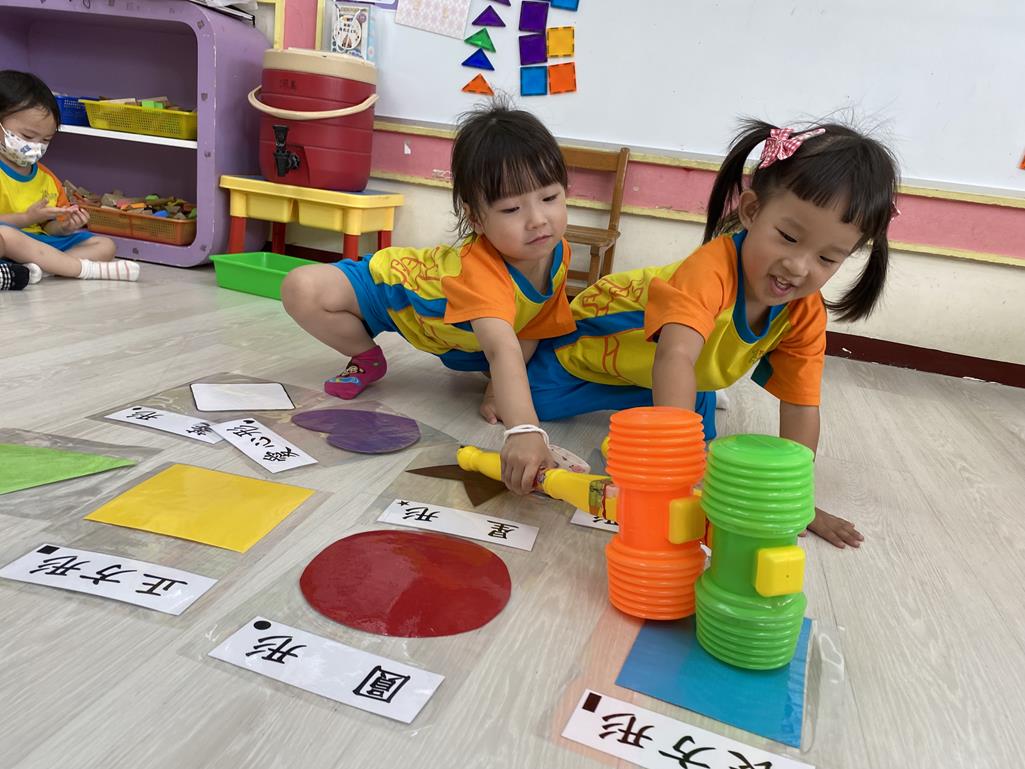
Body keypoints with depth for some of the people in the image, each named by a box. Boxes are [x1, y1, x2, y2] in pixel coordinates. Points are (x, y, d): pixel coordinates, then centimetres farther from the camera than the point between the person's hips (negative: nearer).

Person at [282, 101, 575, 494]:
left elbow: (530, 329, -11)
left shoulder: (558, 254, -23)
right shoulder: (479, 269, -46)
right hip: (392, 282, -5)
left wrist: (500, 387, -20)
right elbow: (502, 349, -59)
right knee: (300, 289, -28)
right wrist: (524, 431, -72)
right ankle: (366, 359, -1)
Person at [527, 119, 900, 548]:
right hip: (595, 334, -5)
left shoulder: (806, 312, -24)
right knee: (535, 401, 2)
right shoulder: (712, 268, -46)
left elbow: (801, 409, -19)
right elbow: (675, 358, -60)